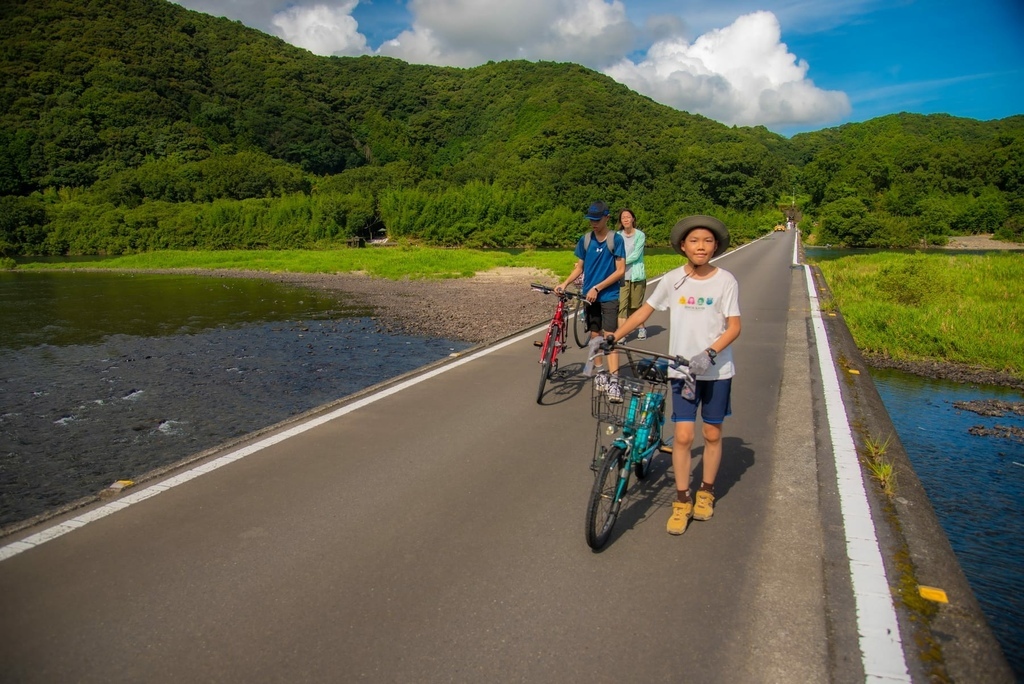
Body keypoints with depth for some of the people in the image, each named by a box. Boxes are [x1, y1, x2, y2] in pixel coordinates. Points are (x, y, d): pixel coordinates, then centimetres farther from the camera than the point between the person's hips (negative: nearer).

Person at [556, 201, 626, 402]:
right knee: (595, 335, 10)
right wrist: (564, 283, -6)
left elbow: (620, 270, -10)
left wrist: (597, 288, -16)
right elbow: (579, 267, 10)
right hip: (590, 295, 4)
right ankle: (600, 374, 24)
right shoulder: (585, 240, 4)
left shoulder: (616, 239, -7)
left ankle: (613, 381, -14)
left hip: (609, 296, -4)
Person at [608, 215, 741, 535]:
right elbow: (644, 311, 3)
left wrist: (709, 353, -23)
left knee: (712, 434, 11)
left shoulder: (726, 281, -7)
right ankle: (682, 500, 12)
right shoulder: (672, 279, -3)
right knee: (683, 435, -3)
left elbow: (734, 327, -7)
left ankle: (706, 492, 31)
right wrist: (613, 337, -7)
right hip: (682, 369, 0)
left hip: (717, 370, 0)